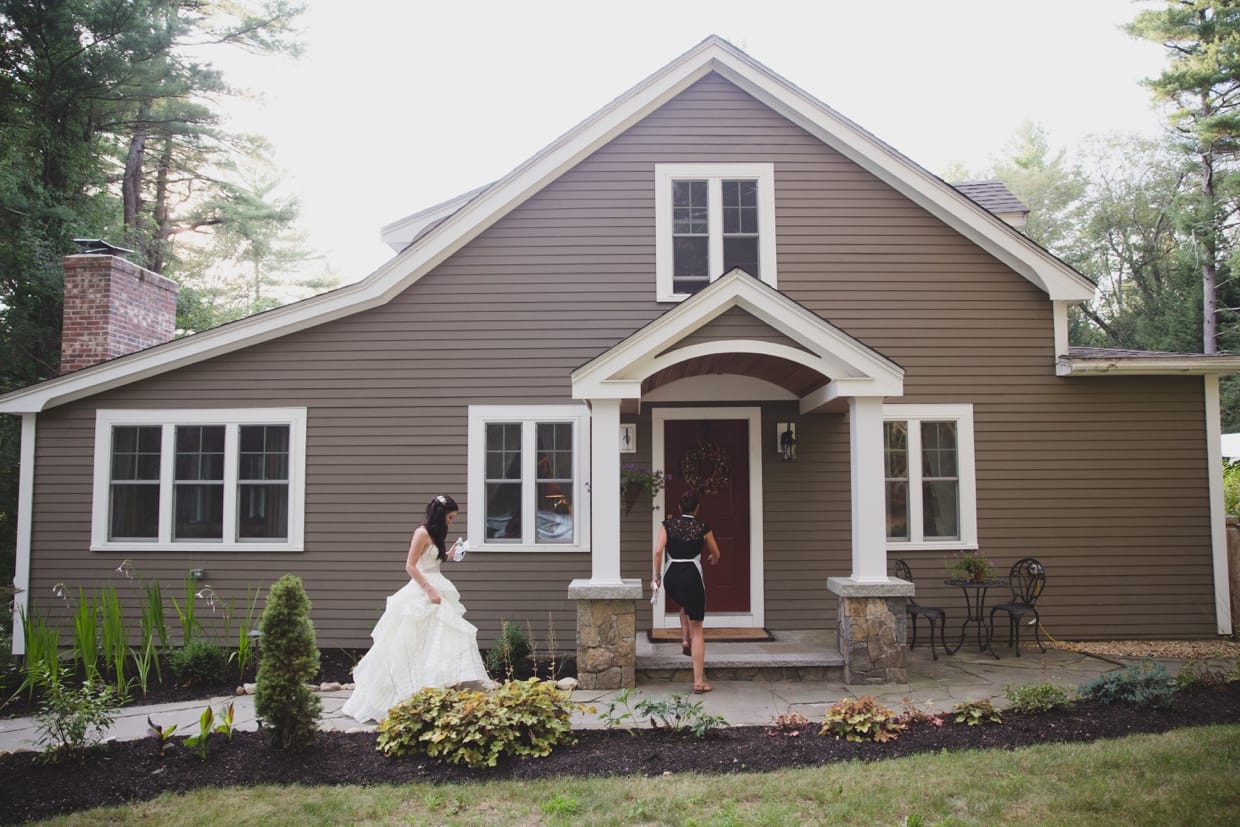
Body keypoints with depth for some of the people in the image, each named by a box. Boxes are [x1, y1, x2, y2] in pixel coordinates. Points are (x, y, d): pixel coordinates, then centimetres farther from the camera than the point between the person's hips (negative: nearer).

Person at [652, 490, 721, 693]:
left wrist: (657, 575, 3)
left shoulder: (668, 524, 5)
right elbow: (716, 554, 14)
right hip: (692, 575, -2)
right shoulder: (702, 527, 2)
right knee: (697, 629, 4)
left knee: (685, 605, 39)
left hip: (671, 576, 3)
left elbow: (658, 550, -7)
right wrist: (712, 559, 37)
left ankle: (685, 640, 22)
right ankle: (699, 681, 0)